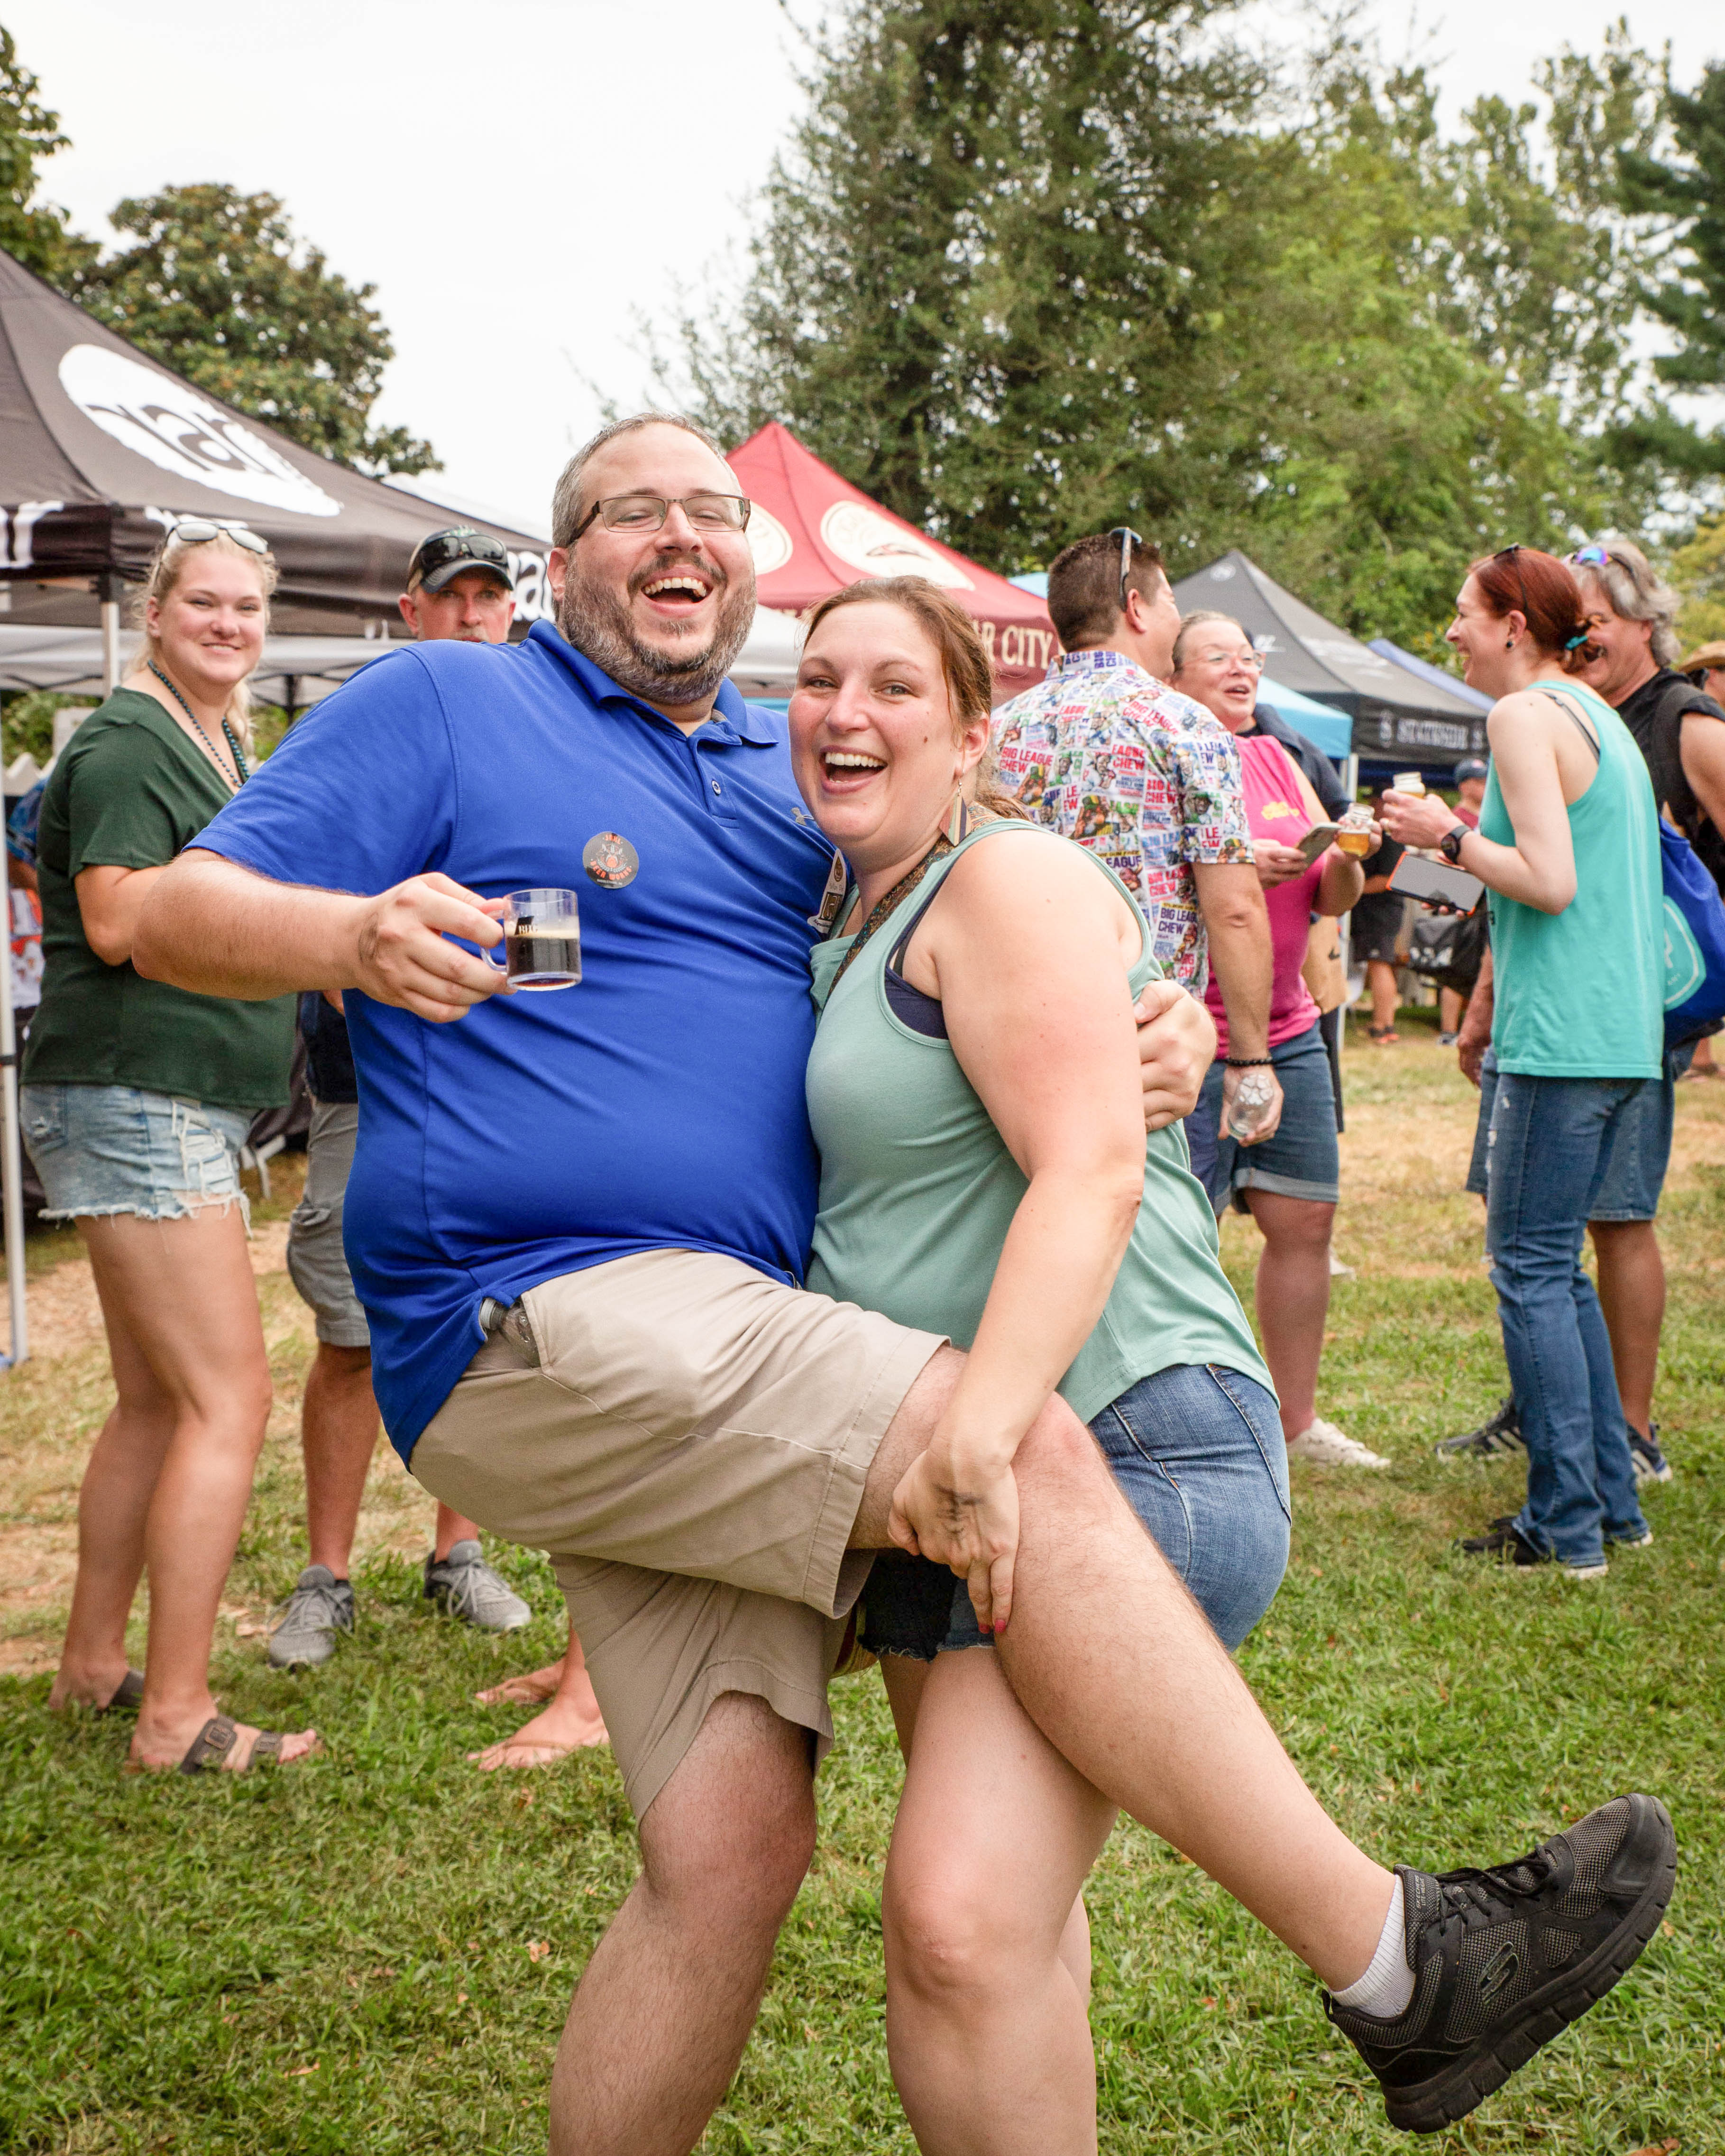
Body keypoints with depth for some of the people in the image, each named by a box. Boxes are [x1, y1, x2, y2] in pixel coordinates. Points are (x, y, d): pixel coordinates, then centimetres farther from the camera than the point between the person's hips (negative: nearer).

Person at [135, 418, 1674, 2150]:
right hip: (537, 1327, -6)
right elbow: (181, 914, 1)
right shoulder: (440, 705, 7)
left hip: (722, 1375, 7)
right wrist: (357, 936, -22)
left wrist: (1162, 1028, 1)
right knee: (1025, 1452, -23)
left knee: (729, 1853, -8)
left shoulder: (793, 770, 24)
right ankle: (1397, 1965, -19)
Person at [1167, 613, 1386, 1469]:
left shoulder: (1275, 759, 15)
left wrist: (1344, 859, -7)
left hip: (1288, 1031, 7)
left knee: (1305, 1220, 8)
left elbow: (1334, 901, 14)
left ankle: (1297, 1417, 20)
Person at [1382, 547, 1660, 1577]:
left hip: (1561, 1040, -9)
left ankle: (1567, 1528, -1)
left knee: (1533, 1272, -4)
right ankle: (1614, 1502, 19)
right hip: (1626, 1038, 9)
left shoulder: (1527, 716, -10)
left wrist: (1449, 836, -7)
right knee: (1556, 1265, 16)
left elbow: (1552, 881, -18)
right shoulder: (1604, 718, 19)